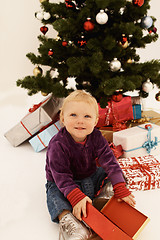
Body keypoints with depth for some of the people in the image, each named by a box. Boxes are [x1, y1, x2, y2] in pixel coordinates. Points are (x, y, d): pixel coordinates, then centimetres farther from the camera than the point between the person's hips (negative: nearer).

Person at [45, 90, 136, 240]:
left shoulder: (96, 137, -15)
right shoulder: (57, 145, -28)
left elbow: (109, 160, -18)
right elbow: (61, 176, -29)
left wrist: (120, 189, -26)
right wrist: (76, 197, -42)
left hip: (91, 178, 5)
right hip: (61, 183, -4)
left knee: (112, 171, -6)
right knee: (55, 195, -31)